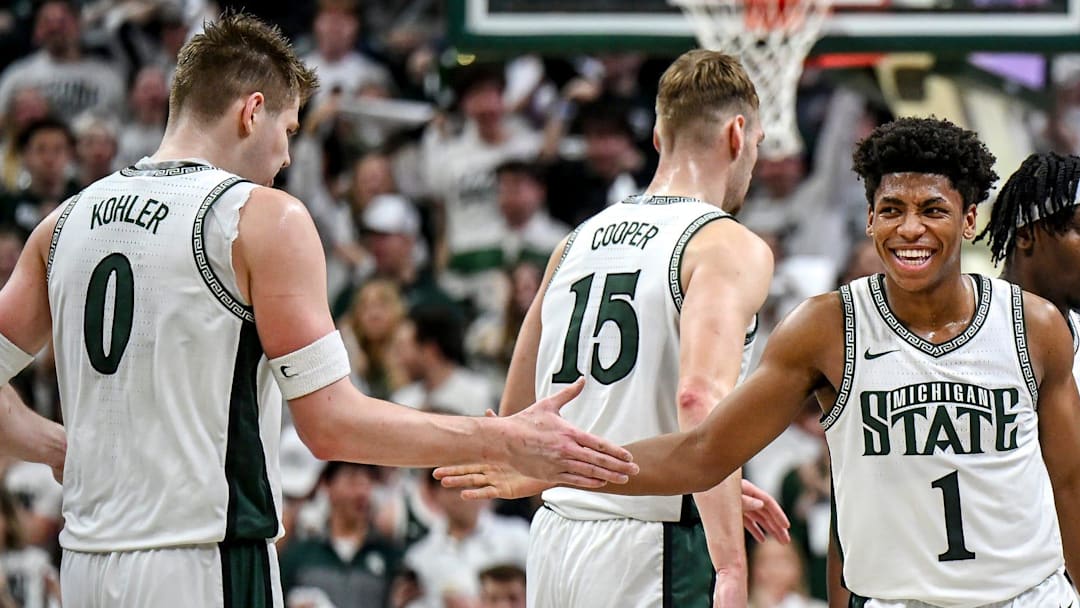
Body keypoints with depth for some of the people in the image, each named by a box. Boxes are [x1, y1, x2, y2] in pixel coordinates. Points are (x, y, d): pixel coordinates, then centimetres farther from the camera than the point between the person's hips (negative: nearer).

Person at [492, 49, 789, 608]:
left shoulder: (576, 244, 16)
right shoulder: (730, 248, -6)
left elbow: (514, 417, 22)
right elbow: (700, 397, -23)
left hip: (553, 540, 7)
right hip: (651, 550, -7)